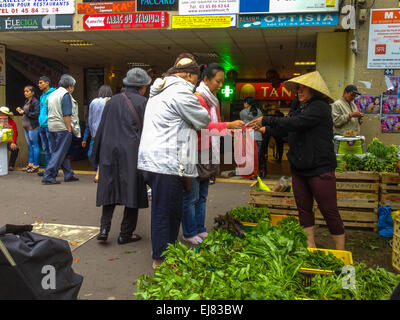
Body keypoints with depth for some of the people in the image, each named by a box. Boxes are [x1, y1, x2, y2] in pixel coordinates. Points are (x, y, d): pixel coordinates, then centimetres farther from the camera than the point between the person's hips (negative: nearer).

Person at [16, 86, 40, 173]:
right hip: (26, 127, 9)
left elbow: (36, 114, -18)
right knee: (29, 145, 11)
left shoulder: (35, 102, -10)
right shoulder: (26, 102, 17)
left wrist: (25, 112, -16)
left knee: (34, 145, -5)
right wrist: (21, 110, 7)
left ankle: (36, 165, -2)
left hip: (33, 127, -9)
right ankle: (30, 163, 17)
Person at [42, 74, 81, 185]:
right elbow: (66, 115, -17)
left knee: (63, 152, 15)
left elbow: (49, 113, 20)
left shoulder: (52, 94, 18)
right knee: (59, 153, -6)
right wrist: (69, 129, -14)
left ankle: (69, 175, 21)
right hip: (62, 128, -9)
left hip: (52, 127, 9)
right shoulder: (65, 94, -10)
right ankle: (48, 177, -7)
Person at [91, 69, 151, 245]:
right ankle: (125, 234, 10)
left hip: (110, 151, 4)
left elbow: (101, 128, 10)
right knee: (132, 190, 5)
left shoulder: (112, 101, 9)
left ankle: (104, 228, 4)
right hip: (132, 153, -4)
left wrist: (97, 154, 18)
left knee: (110, 189, 13)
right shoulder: (143, 103, -4)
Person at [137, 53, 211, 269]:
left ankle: (167, 252, 28)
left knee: (162, 210, 17)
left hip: (152, 160, 10)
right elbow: (203, 120, -3)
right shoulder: (181, 92, -12)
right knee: (165, 213, -1)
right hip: (167, 162, -10)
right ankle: (161, 259, 10)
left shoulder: (159, 91, 19)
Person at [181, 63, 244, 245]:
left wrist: (233, 129, 5)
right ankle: (189, 233, 10)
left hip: (208, 154, 9)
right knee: (191, 196, -1)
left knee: (202, 196, 14)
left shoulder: (214, 101, 18)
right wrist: (228, 125, -26)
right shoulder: (197, 99, -12)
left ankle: (200, 229, 23)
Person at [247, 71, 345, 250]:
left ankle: (340, 252, 11)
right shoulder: (298, 106, 13)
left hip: (320, 168, -8)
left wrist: (266, 120, -18)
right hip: (299, 168, 8)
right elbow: (288, 131, 21)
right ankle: (310, 248, 21)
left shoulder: (320, 107, -14)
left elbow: (294, 123, -25)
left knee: (329, 211, 0)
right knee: (304, 209, 11)